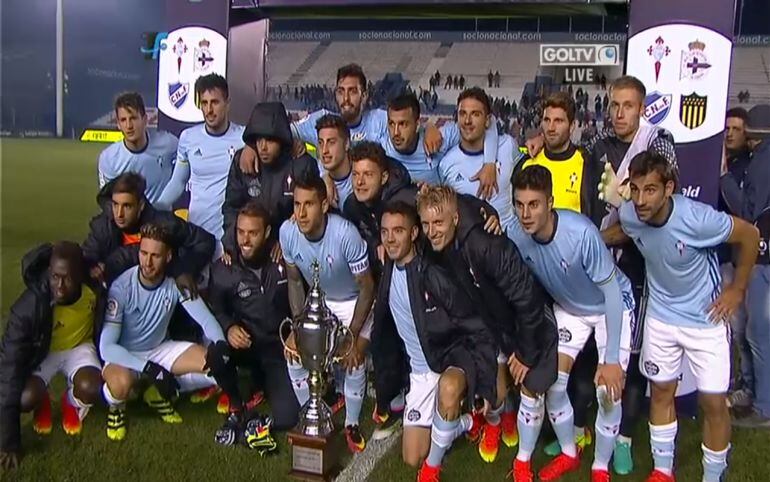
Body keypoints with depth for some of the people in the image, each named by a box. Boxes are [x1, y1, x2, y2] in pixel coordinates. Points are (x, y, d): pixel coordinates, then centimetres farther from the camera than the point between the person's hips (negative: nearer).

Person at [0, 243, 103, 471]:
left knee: (91, 390, -30)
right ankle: (43, 403, 10)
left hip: (79, 347, 1)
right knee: (26, 398, -30)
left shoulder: (95, 291, -29)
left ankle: (72, 404, 9)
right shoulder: (29, 307, -34)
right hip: (41, 352, -1)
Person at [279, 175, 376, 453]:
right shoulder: (287, 232, -23)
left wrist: (352, 337, -23)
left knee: (353, 358, -21)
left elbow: (367, 287, -24)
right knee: (294, 354, -8)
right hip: (317, 299, 4)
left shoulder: (345, 234, -36)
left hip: (354, 301, -4)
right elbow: (294, 280, -4)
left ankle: (351, 424, 5)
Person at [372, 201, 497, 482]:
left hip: (455, 357, -6)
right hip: (420, 371, 6)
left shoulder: (435, 275, -22)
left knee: (448, 387, -43)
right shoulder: (387, 273, -2)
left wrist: (483, 385, -22)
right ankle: (464, 422, 29)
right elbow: (384, 326, 17)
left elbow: (478, 330, -19)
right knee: (413, 458, 4)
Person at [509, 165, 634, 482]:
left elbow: (611, 290, -28)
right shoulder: (516, 237, -24)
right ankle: (569, 453, 25)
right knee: (552, 382, -2)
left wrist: (612, 358, -26)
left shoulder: (581, 233, -37)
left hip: (611, 306, -4)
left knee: (608, 390, -10)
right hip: (568, 307, 4)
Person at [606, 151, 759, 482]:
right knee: (661, 391, 14)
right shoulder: (629, 214, -18)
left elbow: (749, 236, -13)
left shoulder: (697, 219, -31)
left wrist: (737, 290, -7)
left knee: (713, 402, 2)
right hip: (660, 316, 4)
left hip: (706, 319, -3)